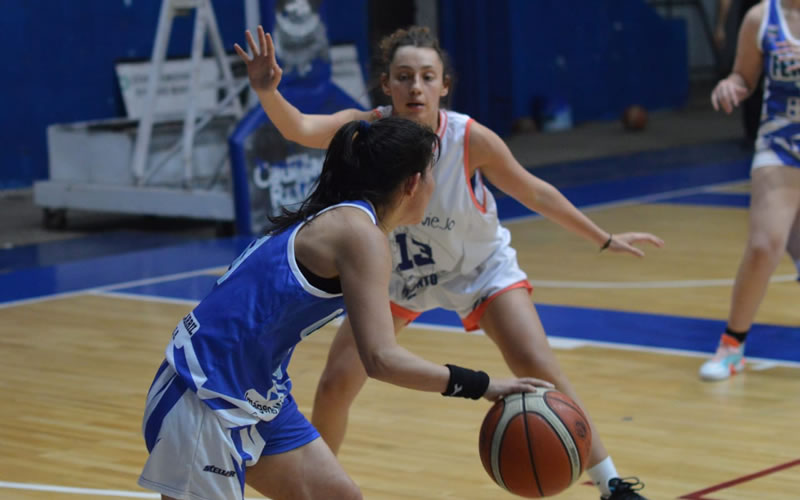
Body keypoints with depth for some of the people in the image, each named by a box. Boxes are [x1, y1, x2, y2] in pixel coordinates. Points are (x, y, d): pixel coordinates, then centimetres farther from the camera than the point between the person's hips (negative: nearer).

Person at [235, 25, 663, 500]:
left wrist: (605, 239, -4)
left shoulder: (471, 139, -28)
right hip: (396, 271, 1)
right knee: (334, 387, -4)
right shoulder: (367, 130, -26)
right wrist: (268, 92, -67)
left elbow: (534, 192, -11)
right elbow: (301, 128, -46)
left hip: (481, 269, -1)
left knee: (539, 369, -15)